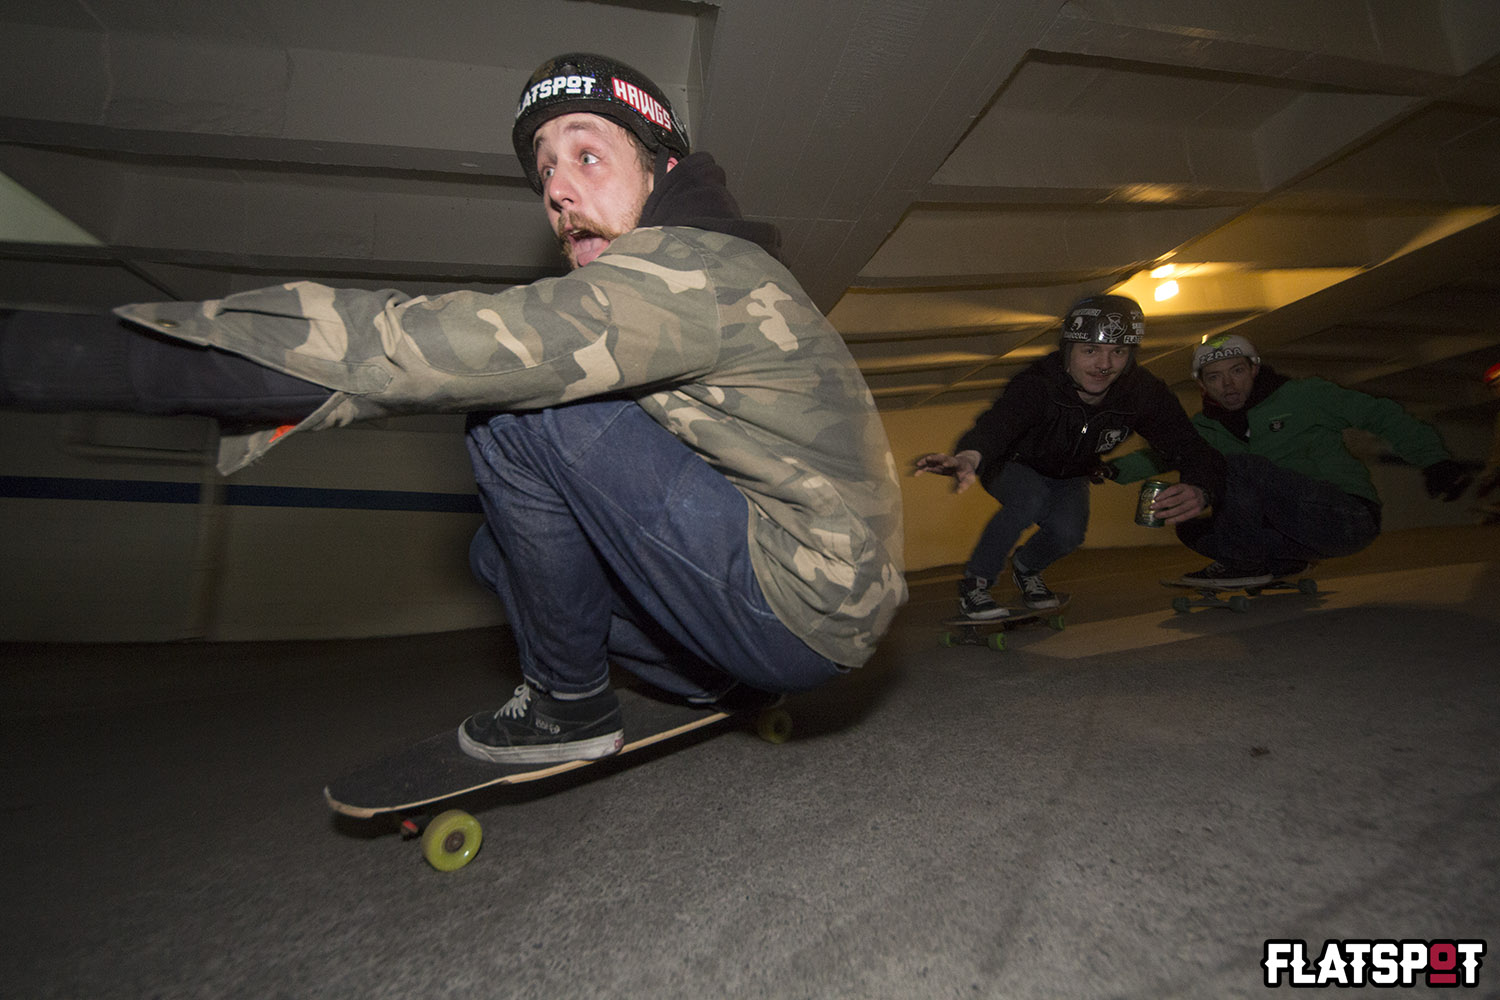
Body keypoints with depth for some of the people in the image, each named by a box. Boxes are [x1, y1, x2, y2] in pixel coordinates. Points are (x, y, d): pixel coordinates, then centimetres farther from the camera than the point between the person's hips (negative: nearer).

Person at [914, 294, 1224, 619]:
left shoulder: (1143, 392, -24)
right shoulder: (1036, 383, -37)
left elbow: (1192, 448, -27)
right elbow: (997, 422, -57)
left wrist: (1199, 490, -52)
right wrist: (970, 456, -81)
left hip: (1070, 476, 4)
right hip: (1012, 466, -3)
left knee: (1068, 532, -23)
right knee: (1033, 500, -34)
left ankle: (1025, 568, 14)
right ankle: (974, 582, -13)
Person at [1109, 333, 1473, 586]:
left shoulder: (1301, 396, -3)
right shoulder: (1207, 429, 9)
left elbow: (1380, 414, 0)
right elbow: (1163, 454, -1)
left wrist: (1434, 461, -9)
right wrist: (1118, 467, -20)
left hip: (1349, 519, -6)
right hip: (1296, 532, 6)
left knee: (1237, 467, -27)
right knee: (1190, 524, -7)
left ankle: (1247, 564, -12)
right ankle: (1285, 561, -5)